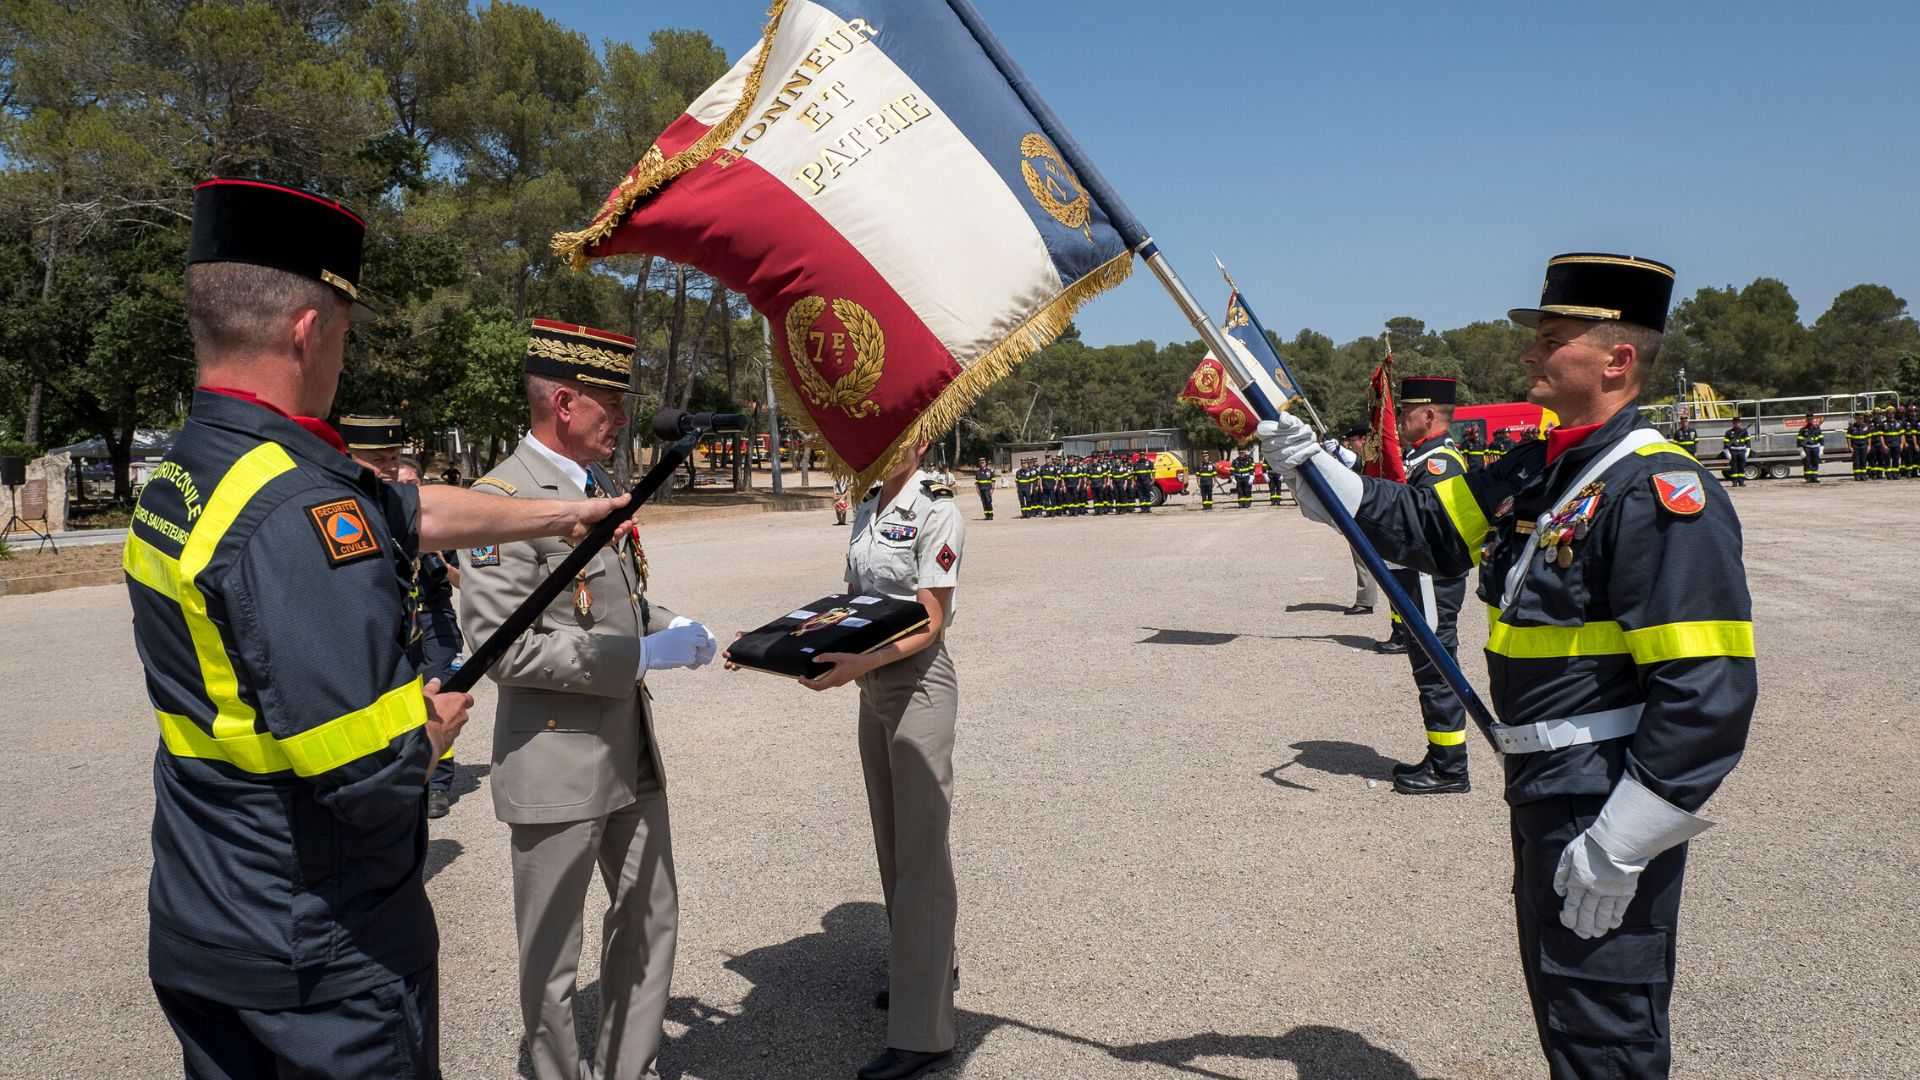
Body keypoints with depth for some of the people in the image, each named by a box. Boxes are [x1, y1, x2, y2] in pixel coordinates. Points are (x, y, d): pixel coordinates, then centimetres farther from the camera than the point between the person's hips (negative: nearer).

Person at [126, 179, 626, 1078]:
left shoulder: (173, 483, 3)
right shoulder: (303, 510, -27)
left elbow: (416, 511, 12)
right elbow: (371, 776, -31)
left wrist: (557, 516, 21)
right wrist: (430, 727, -9)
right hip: (326, 958, -8)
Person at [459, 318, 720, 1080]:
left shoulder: (599, 488, 8)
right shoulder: (501, 500, -18)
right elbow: (506, 648, -23)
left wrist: (670, 628, 0)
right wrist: (641, 656, -22)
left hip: (632, 750, 9)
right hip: (557, 763, -8)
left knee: (648, 919, 20)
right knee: (552, 952, 11)